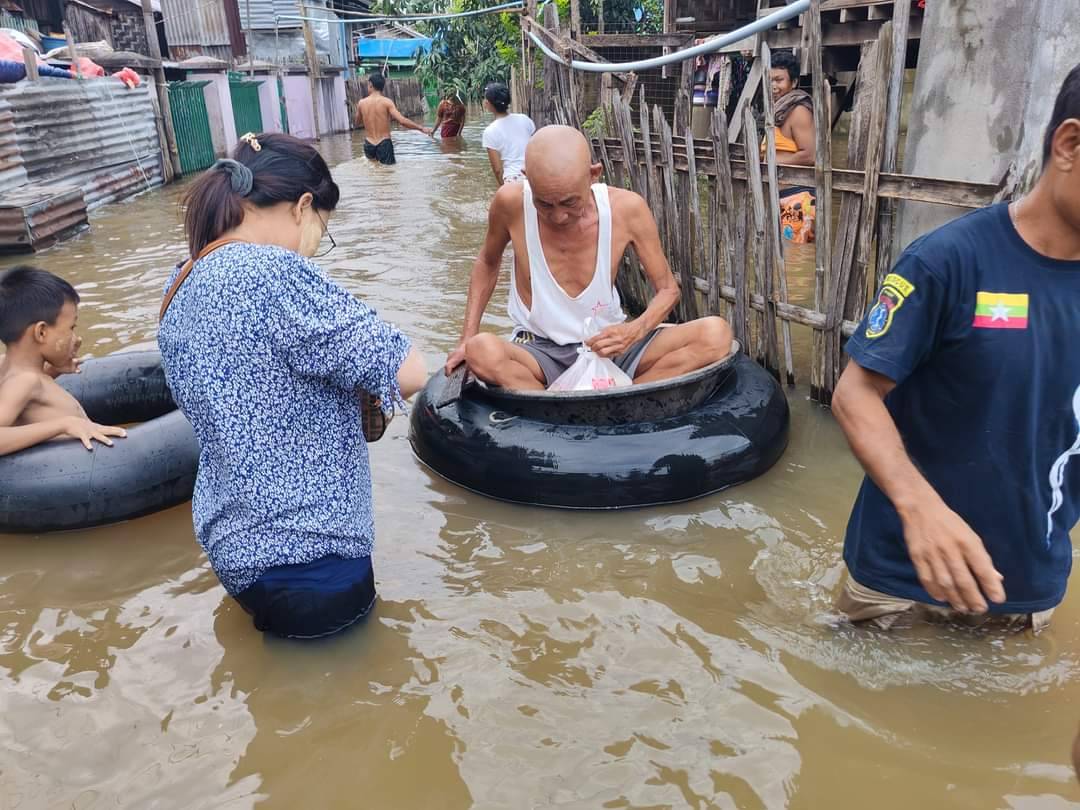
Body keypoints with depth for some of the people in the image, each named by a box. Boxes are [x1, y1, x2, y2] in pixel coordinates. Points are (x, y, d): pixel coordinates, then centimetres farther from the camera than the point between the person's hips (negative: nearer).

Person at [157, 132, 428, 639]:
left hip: (231, 539, 9)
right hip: (304, 560, -9)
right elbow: (409, 373, -24)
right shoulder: (272, 272, -24)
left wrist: (343, 395, 12)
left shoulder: (181, 287, 5)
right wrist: (361, 385, -2)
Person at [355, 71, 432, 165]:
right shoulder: (387, 102, -8)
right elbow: (402, 121, -18)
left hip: (369, 146, 4)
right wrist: (421, 128, -12)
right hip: (384, 145, -4)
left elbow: (357, 124, 17)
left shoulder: (361, 103, 3)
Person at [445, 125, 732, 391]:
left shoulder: (627, 209, -13)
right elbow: (488, 263, 8)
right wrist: (468, 339, -1)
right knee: (482, 351, -36)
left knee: (716, 333, -21)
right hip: (539, 352, -1)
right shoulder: (511, 203, -13)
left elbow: (668, 289, -1)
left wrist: (634, 331, -22)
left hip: (608, 346, 1)